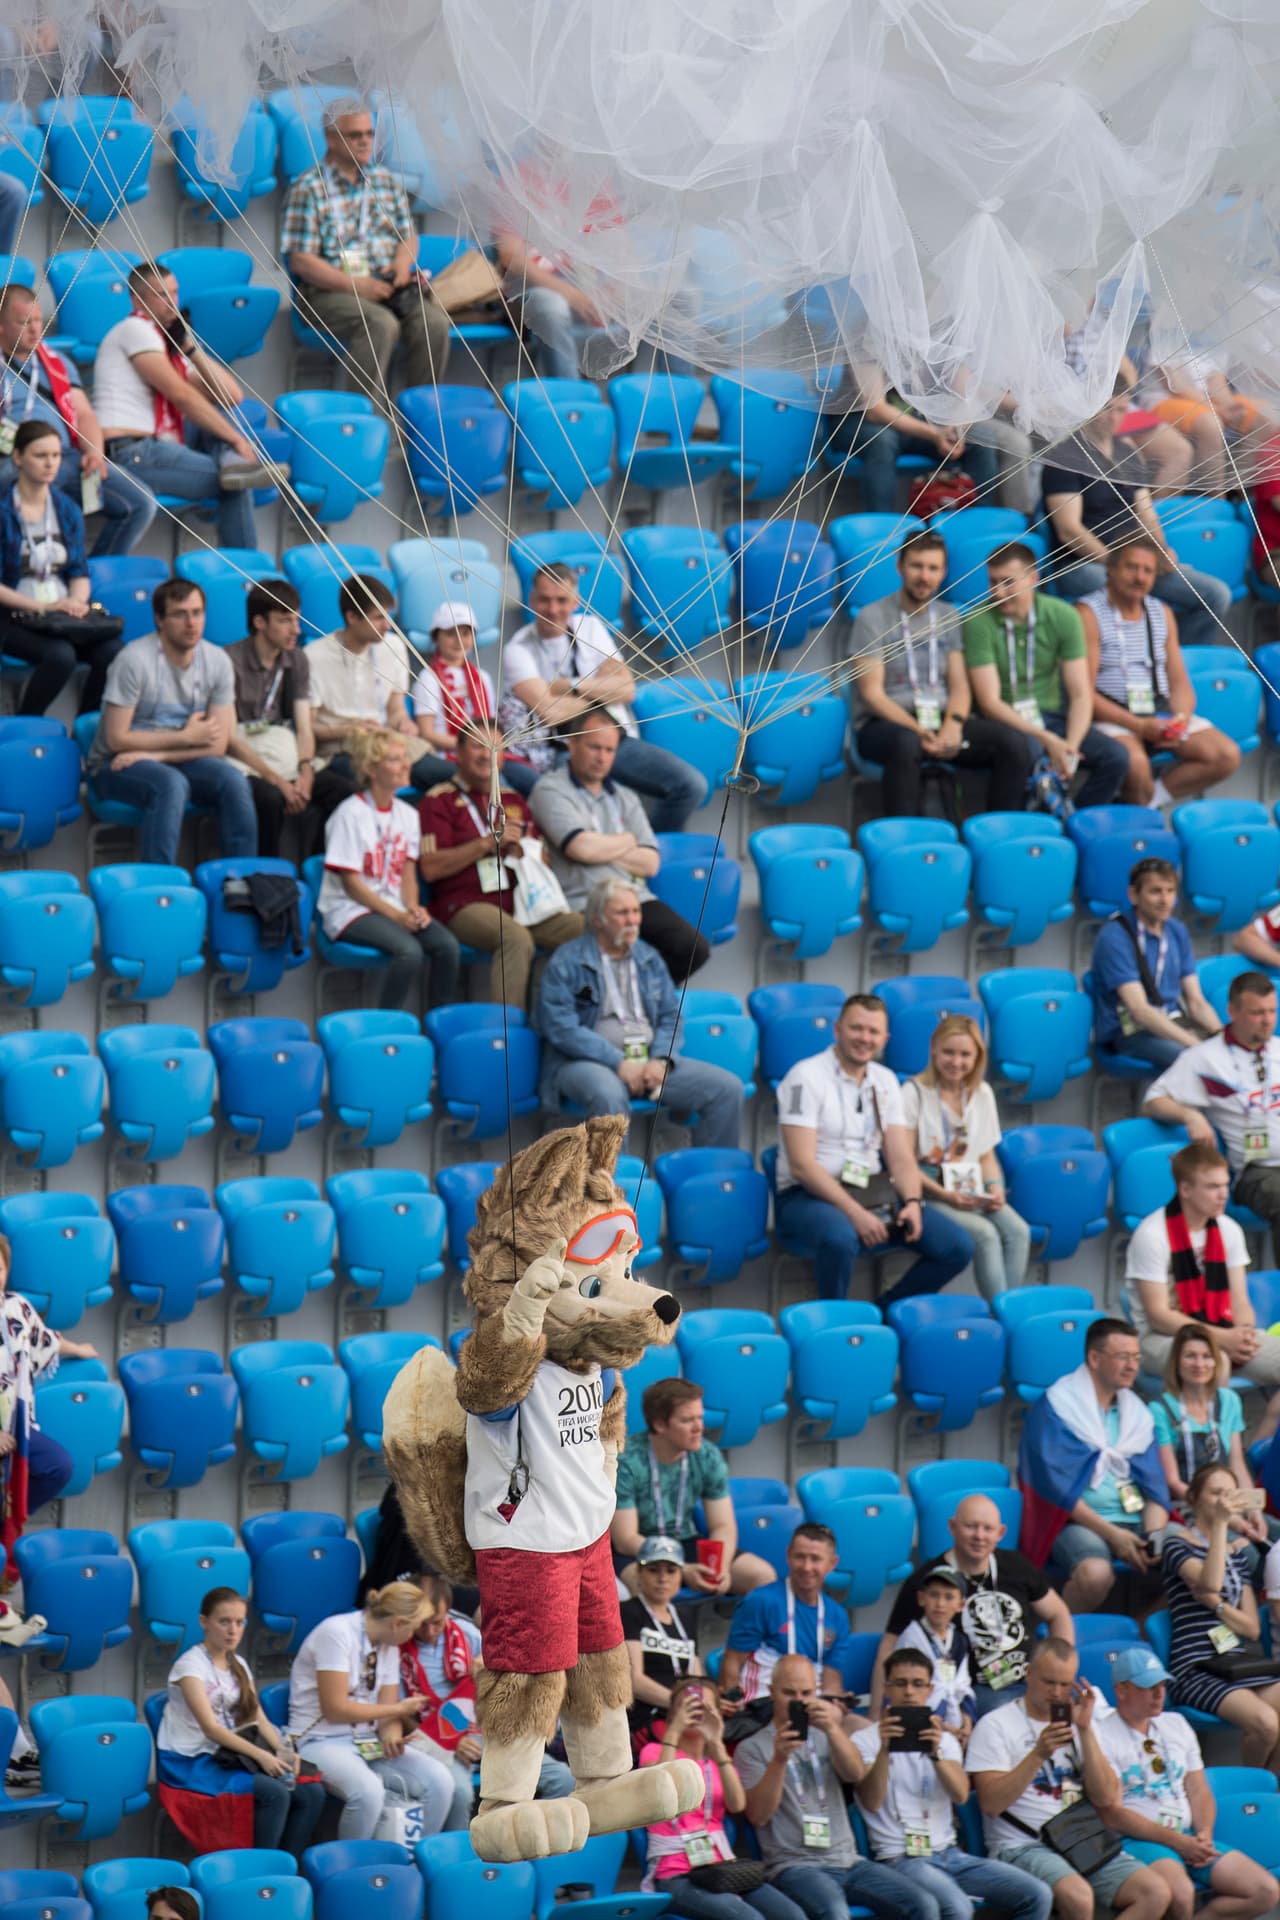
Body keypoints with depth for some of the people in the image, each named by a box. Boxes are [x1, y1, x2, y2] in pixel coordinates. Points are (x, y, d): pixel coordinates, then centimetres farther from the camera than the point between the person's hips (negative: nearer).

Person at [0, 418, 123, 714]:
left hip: (64, 612, 5)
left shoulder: (68, 510, 13)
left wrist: (76, 601, -8)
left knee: (113, 651, -26)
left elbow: (79, 572, 14)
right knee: (61, 655, -35)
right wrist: (44, 608, -17)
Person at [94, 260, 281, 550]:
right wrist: (236, 440, -9)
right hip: (131, 454, -10)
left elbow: (233, 396, 17)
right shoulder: (135, 329, -4)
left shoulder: (172, 349, 25)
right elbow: (181, 395, -12)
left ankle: (233, 463, -21)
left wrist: (191, 348, 8)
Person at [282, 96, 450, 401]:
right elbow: (301, 261, -9)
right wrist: (355, 285, -18)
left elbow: (409, 235, 21)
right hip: (329, 292, -5)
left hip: (386, 284, 5)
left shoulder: (387, 181, 16)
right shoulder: (309, 189, -4)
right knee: (381, 324, -35)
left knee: (434, 321, -23)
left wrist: (403, 262, -5)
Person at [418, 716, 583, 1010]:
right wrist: (488, 843, -10)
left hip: (521, 903, 6)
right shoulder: (439, 800, 6)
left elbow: (542, 859, 28)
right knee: (517, 938, -37)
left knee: (583, 928, -20)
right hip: (467, 906, -6)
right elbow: (431, 868, -7)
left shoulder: (513, 801, 25)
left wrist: (521, 851, 4)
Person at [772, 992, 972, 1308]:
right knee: (841, 1238, -42)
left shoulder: (885, 1081, 12)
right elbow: (802, 1164, -17)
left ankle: (888, 1309, 7)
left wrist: (912, 1202, -12)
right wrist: (854, 1212, -24)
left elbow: (901, 1158, 10)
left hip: (874, 1192, 7)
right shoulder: (806, 1077, -10)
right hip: (808, 1195, -6)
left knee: (957, 1247, -11)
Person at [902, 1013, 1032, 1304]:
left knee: (1018, 1231, -22)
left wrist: (994, 1188, -3)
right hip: (928, 1192, -6)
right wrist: (946, 1196, -18)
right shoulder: (914, 1093, -6)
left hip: (972, 1191, 6)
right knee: (985, 1234, -29)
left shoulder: (982, 1094, 13)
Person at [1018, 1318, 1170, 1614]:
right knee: (1096, 1573, -37)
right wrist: (1111, 1534, -16)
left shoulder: (1136, 1411, 17)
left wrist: (1155, 1537, -9)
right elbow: (1056, 1486, -9)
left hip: (1136, 1521, 6)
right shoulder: (1056, 1407, -2)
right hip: (1078, 1521, -5)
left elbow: (1154, 1484, 11)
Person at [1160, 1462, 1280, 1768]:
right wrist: (1220, 1524, -18)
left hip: (1237, 1664, 6)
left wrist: (1218, 1605, -6)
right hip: (1195, 1671, -6)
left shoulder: (1237, 1551, 20)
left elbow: (1253, 1629, 14)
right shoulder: (1177, 1544, 1)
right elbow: (1210, 1583, -21)